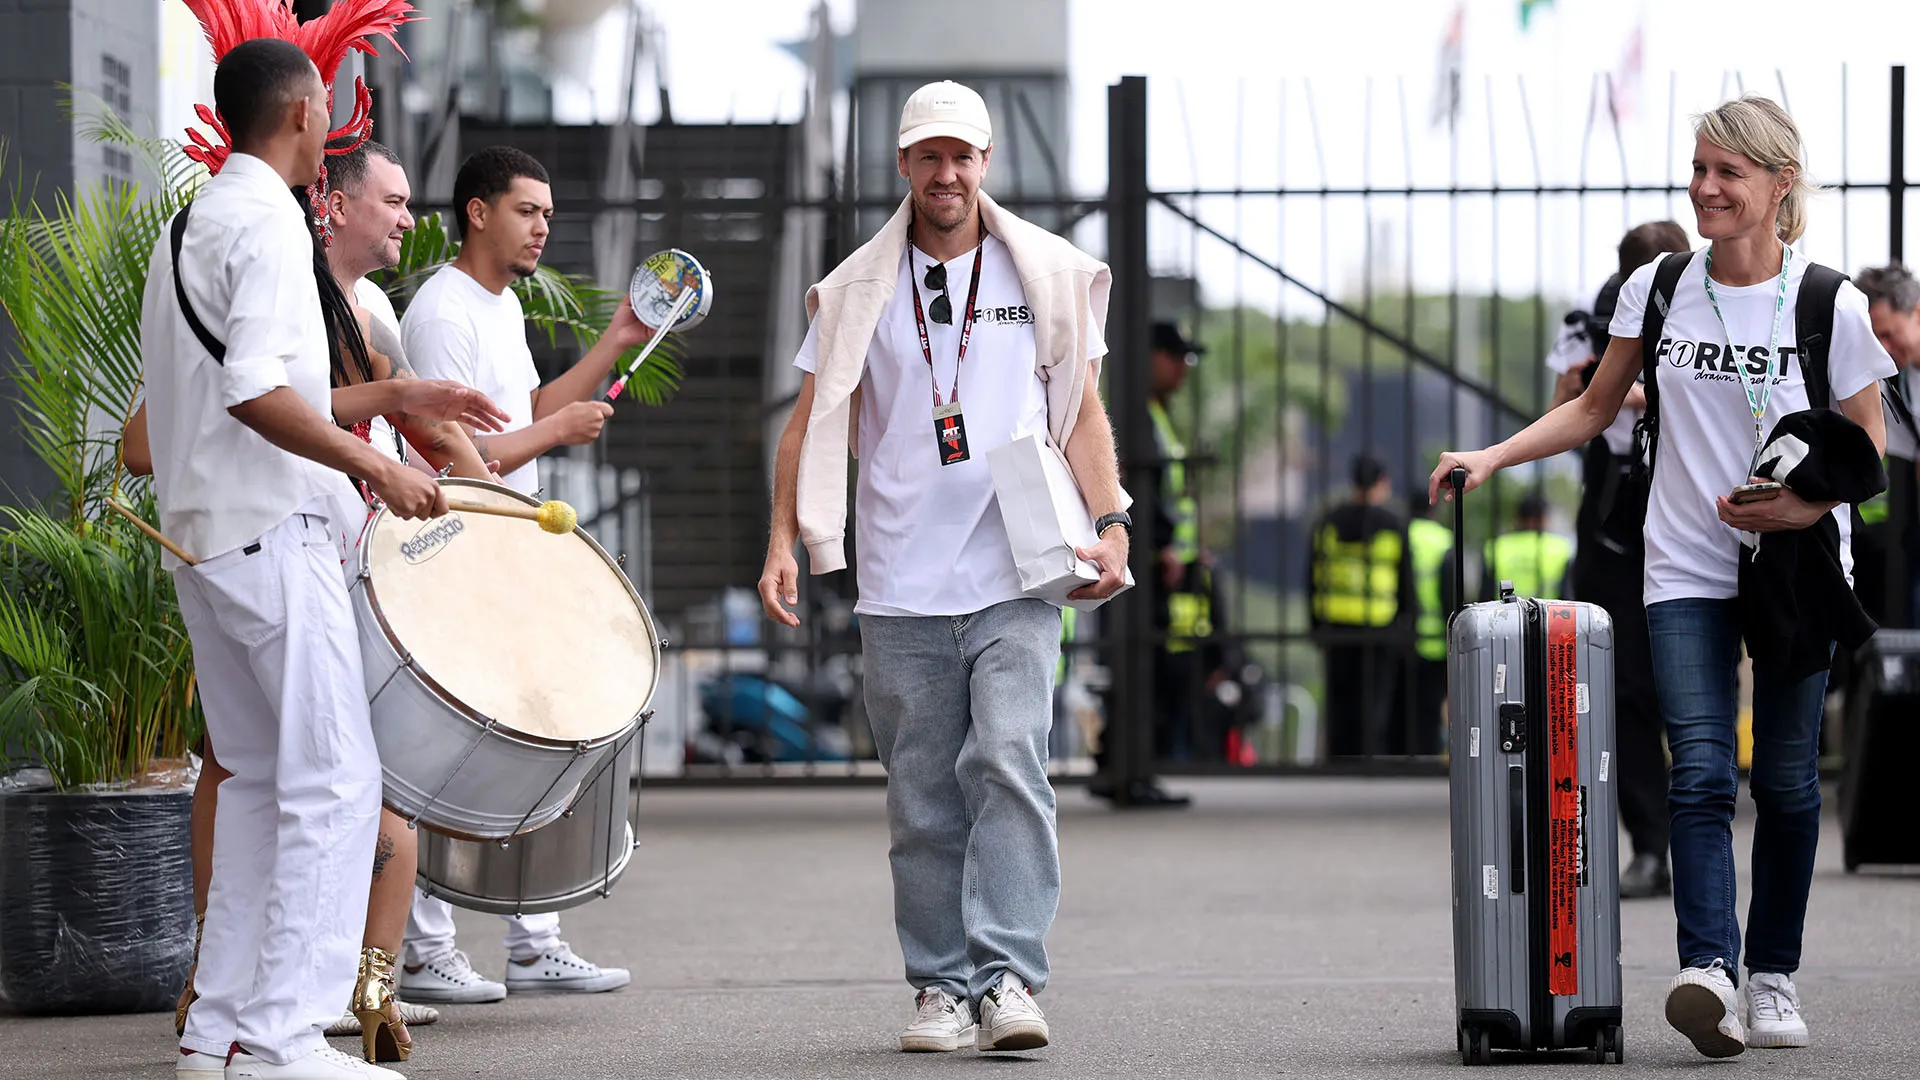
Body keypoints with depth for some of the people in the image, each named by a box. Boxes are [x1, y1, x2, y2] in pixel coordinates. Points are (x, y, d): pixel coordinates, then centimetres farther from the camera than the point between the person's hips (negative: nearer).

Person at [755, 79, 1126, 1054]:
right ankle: (942, 988, 10)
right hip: (901, 590, 2)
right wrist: (783, 542, -3)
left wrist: (1110, 524, -3)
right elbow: (813, 424, 8)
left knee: (1007, 764, -16)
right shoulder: (859, 291, 8)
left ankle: (1009, 976, -17)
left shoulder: (1048, 275, 8)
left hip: (1016, 579, -1)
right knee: (922, 799, 4)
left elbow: (1083, 414, 10)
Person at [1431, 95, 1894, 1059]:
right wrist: (1492, 458, 3)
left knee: (1785, 778, 5)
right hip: (1687, 572, 1)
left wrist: (1806, 505, -16)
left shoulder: (1830, 306, -4)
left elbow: (1868, 444, 2)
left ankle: (1773, 977, 17)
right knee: (1701, 772, -13)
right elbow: (1596, 408, 14)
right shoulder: (1658, 288, 3)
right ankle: (1708, 970, -27)